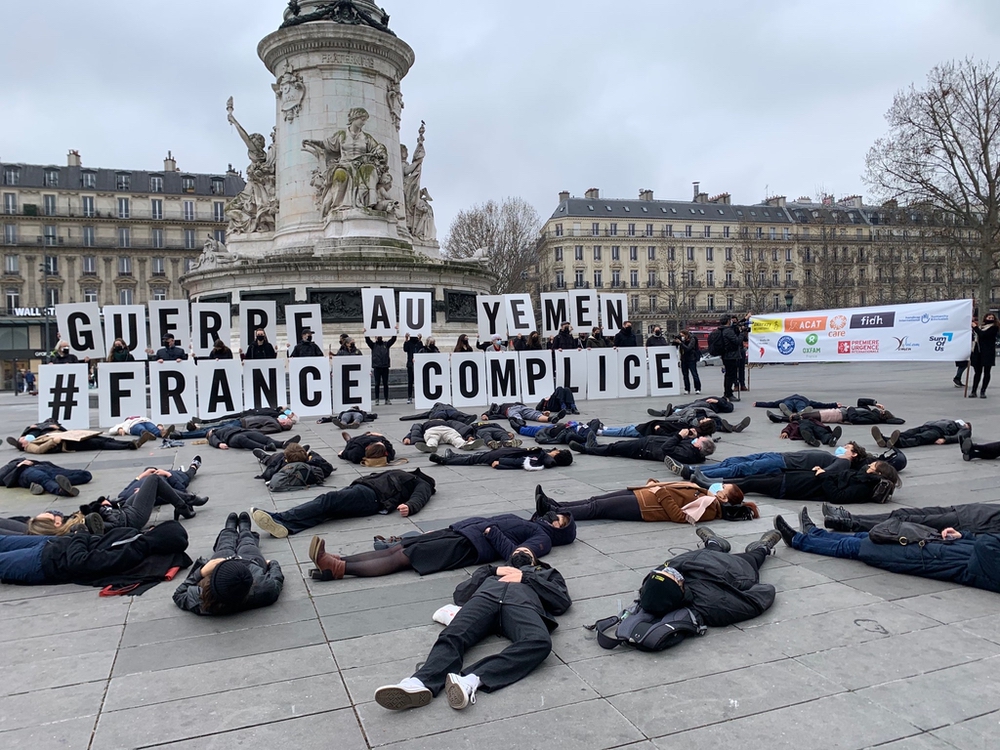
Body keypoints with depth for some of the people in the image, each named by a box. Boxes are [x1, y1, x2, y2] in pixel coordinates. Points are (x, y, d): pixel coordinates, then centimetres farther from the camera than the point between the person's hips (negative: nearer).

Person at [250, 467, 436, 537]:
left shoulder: (423, 485, 18)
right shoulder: (400, 475, 42)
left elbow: (419, 499, -5)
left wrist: (409, 506, -28)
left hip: (372, 496, -7)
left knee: (329, 499, -27)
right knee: (326, 503, -21)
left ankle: (279, 519, -42)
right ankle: (284, 525, -43)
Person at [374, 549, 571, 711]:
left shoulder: (546, 573, 40)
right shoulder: (492, 569, 44)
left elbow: (563, 601, 17)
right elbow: (459, 595, 26)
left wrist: (527, 577, 9)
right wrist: (492, 571, 16)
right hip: (486, 596, 2)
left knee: (540, 642, -38)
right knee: (452, 636, -32)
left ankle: (472, 680, -53)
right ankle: (419, 683, -56)